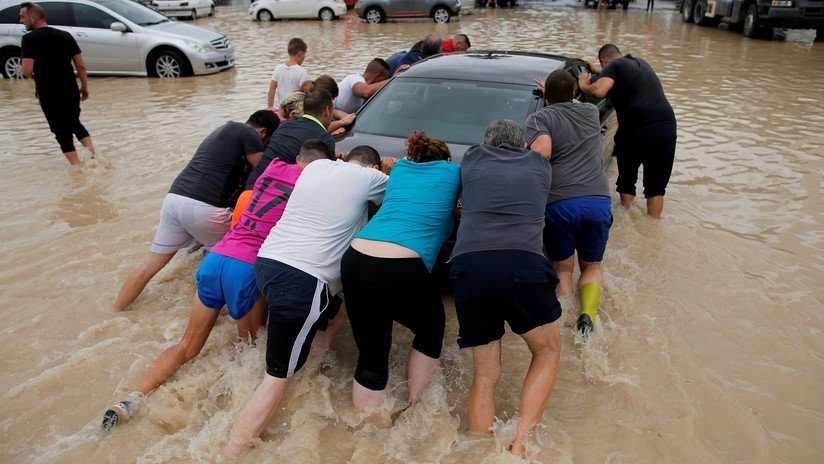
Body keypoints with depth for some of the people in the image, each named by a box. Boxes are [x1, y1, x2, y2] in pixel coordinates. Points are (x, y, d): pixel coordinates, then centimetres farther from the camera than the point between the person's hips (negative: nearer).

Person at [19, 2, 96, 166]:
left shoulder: (29, 38, -11)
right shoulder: (65, 35, 3)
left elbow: (27, 71, -18)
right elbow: (81, 65, 2)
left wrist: (28, 71, 5)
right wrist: (85, 87, 12)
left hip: (48, 94, -4)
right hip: (71, 91, 4)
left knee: (61, 131, 9)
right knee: (75, 124, 23)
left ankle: (77, 165, 6)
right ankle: (92, 152, 6)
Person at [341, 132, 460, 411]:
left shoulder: (399, 168, 25)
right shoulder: (452, 171, 15)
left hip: (355, 260, 5)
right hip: (403, 271, -4)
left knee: (371, 357, 14)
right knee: (431, 333, 24)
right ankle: (413, 407, 31)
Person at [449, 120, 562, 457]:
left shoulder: (472, 158, 23)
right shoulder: (540, 164, 23)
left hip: (469, 267, 2)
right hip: (523, 265, -1)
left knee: (485, 374, 16)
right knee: (547, 353, 21)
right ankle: (519, 445, 8)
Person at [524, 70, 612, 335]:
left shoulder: (539, 118, 5)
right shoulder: (592, 112, 20)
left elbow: (541, 152, -13)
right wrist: (566, 97, 53)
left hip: (558, 203, -3)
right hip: (598, 201, 3)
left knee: (562, 270, 16)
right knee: (591, 267, 21)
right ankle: (587, 314, -3)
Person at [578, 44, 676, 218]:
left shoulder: (612, 66, 2)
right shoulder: (641, 63, 25)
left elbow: (598, 91, -17)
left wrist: (583, 85, 3)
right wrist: (597, 71, 55)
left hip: (636, 129, -5)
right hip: (667, 126, 5)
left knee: (627, 181, 16)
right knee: (656, 185, 13)